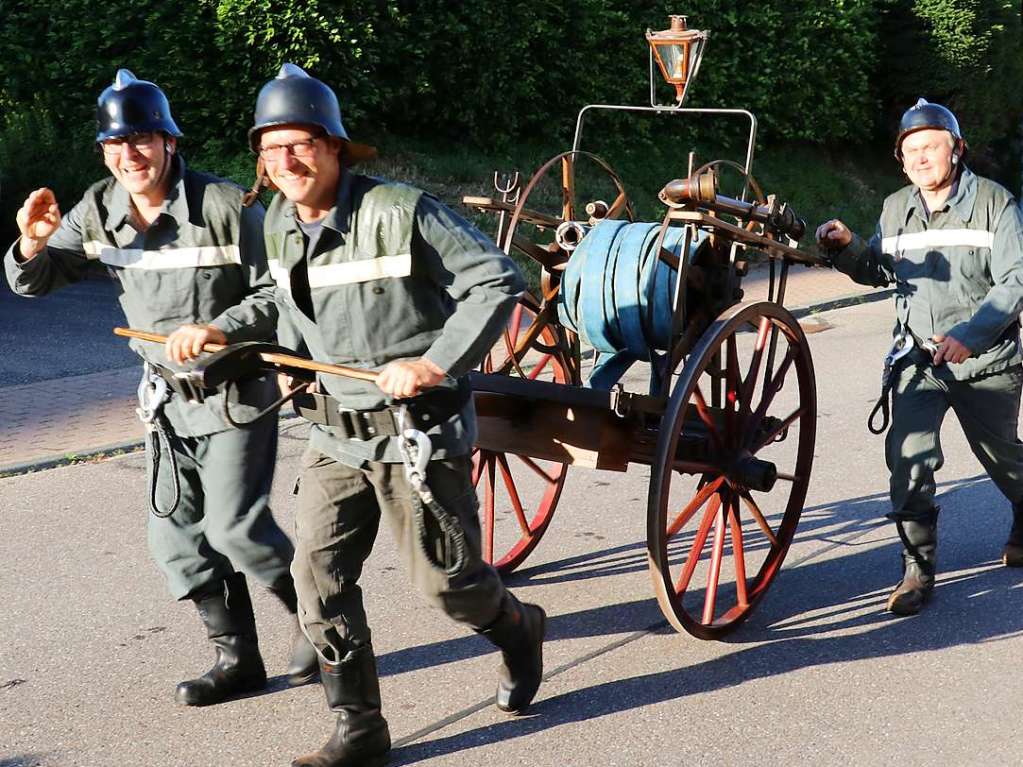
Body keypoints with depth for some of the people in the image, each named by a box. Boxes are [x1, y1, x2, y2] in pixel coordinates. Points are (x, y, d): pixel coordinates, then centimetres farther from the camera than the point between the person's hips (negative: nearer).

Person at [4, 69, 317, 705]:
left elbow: (279, 294, -13)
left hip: (237, 387, -6)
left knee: (235, 527, -11)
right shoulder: (98, 212, -2)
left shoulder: (226, 206, -18)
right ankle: (238, 657, 23)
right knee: (175, 535, 8)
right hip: (167, 393, 6)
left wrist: (218, 329, -28)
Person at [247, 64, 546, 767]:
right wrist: (290, 357, 10)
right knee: (318, 575, -1)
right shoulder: (279, 223, 3)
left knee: (446, 579, 3)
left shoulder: (401, 212, -19)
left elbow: (499, 282, -17)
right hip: (338, 432, 6)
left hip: (420, 431, -6)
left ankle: (519, 631, 38)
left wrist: (435, 364, -21)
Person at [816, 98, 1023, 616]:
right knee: (909, 455, -17)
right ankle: (918, 570, -7)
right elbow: (877, 271, 17)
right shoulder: (895, 209, 5)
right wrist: (846, 249, -6)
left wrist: (970, 335, -30)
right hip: (918, 356, 2)